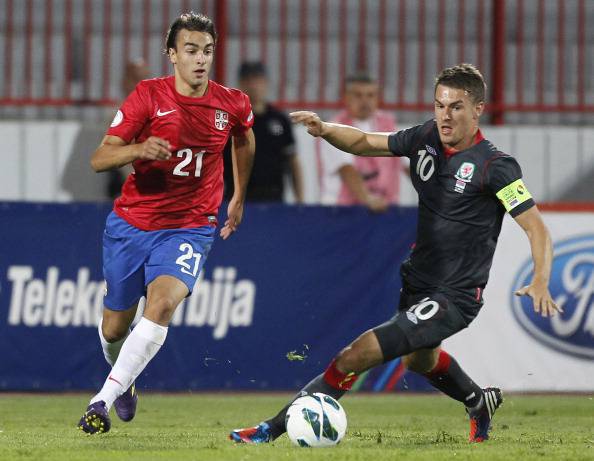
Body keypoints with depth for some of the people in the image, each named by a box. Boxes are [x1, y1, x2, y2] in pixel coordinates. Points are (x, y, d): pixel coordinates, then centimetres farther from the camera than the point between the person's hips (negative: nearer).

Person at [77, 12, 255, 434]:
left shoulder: (232, 105, -3)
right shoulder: (148, 95, -10)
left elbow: (245, 141, 23)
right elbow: (99, 159, -14)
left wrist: (239, 199, 27)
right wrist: (138, 149, -34)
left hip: (189, 228, 0)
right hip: (131, 222, 0)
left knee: (162, 304, -27)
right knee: (115, 328, 10)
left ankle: (103, 400, -25)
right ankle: (124, 383, 44)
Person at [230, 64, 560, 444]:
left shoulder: (496, 166, -20)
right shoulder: (426, 138, -2)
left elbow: (536, 228, -21)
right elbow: (365, 143, 9)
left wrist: (540, 283, -38)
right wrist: (325, 129, -11)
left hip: (454, 298, -8)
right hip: (416, 281, 9)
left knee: (358, 355, -20)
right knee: (419, 359, 36)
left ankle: (273, 429, -12)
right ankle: (481, 403, 64)